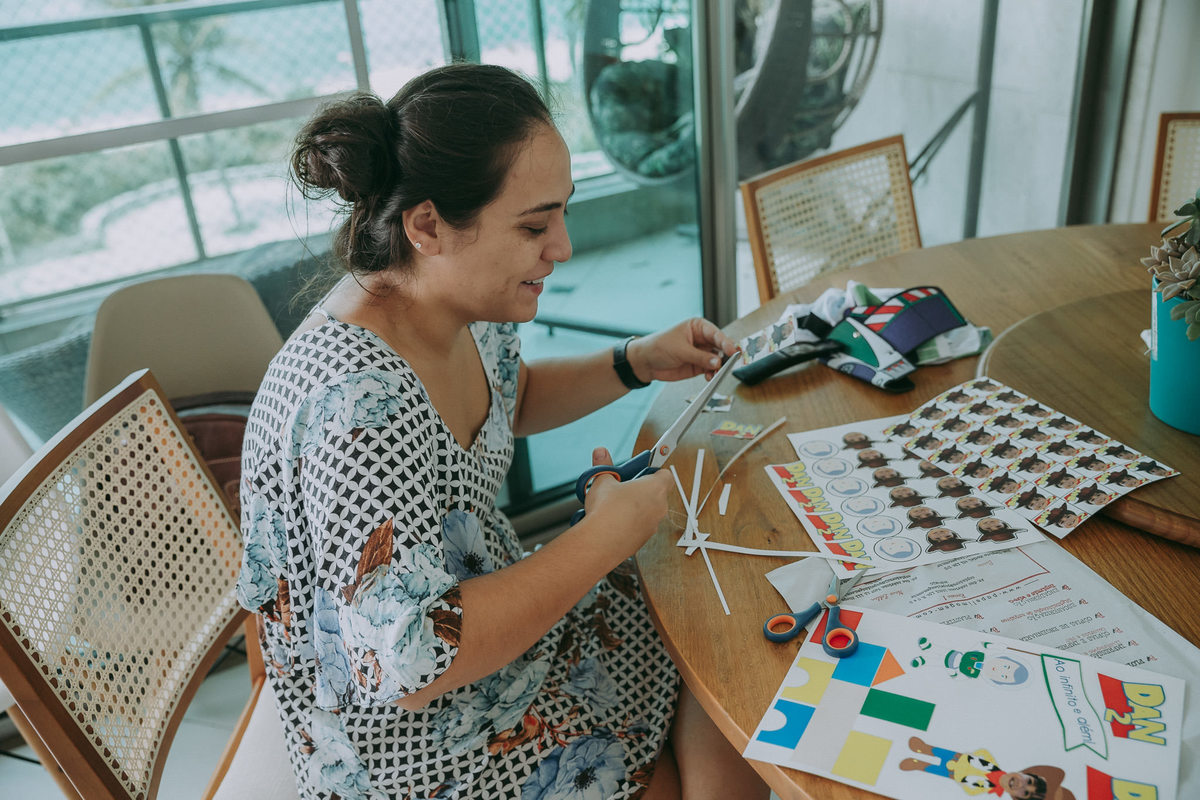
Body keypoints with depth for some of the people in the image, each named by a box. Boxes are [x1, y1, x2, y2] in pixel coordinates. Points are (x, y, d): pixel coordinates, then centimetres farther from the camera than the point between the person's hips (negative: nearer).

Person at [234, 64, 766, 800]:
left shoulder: (463, 302, -8)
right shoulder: (360, 401, -35)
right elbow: (411, 663, -35)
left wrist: (636, 363, 0)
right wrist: (610, 532, -28)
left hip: (484, 598, 7)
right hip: (409, 733, -7)